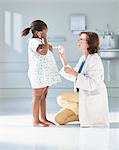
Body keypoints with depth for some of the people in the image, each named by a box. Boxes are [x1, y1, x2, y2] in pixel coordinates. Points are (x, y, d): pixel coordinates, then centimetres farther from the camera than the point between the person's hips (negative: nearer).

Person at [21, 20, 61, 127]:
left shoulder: (40, 41, 18)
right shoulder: (34, 42, -14)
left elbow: (47, 54, 26)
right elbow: (43, 51, -30)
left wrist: (50, 48, 6)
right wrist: (44, 40, -17)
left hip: (45, 73, 10)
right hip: (38, 73, -10)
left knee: (43, 96, 12)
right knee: (37, 97, -3)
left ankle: (43, 118, 18)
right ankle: (36, 121, 2)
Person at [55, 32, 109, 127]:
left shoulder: (95, 60, -17)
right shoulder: (83, 58, 6)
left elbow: (92, 84, -24)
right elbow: (72, 77, 9)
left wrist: (74, 73, -26)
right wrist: (63, 57, 7)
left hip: (92, 98, -7)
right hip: (82, 96, 7)